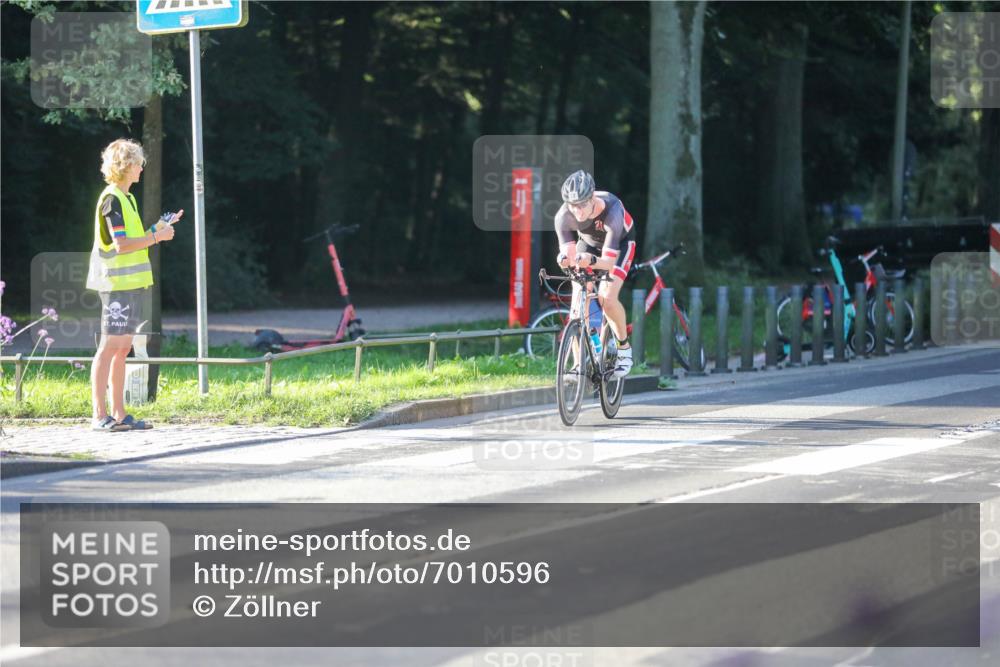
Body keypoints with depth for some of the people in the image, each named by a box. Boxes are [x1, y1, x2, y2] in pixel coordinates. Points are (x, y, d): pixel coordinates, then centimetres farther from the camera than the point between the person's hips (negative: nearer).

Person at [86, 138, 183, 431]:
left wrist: (157, 229, 13)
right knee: (109, 347, -8)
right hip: (118, 284, -10)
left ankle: (119, 414, 12)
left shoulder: (125, 198, 18)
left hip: (133, 284, 10)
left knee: (122, 349, 9)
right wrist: (156, 236, -12)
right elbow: (121, 245, -19)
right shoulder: (111, 199, -12)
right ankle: (100, 415, -7)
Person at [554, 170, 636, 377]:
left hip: (620, 242, -3)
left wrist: (591, 261, -63)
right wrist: (565, 259, -55)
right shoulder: (563, 216, -32)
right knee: (578, 302, -13)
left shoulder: (612, 211, -41)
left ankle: (624, 348, 1)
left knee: (607, 298, -23)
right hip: (589, 242, 3)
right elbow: (569, 254, -31)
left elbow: (608, 262, -42)